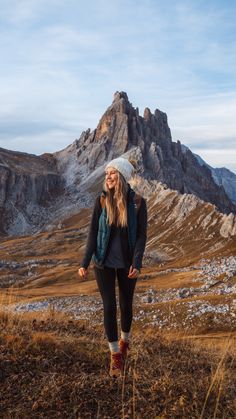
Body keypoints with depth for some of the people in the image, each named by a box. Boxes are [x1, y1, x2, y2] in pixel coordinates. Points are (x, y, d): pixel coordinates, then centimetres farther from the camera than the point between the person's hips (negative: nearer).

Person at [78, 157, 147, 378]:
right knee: (109, 307, 1)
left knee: (126, 305, 14)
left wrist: (137, 263, -18)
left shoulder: (138, 202, -10)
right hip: (104, 263, 0)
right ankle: (115, 356, 16)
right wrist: (85, 262, -11)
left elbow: (141, 235, -8)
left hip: (127, 264, 0)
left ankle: (124, 341, 43)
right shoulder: (101, 200, -7)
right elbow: (93, 232, -6)